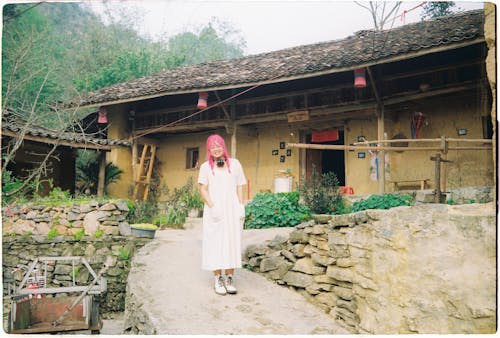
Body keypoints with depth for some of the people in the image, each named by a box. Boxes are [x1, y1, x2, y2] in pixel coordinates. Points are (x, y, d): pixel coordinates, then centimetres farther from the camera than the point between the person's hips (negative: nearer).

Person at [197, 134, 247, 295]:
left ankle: (229, 278, 10)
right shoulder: (206, 167, 6)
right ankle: (218, 279, 8)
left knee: (232, 242, 3)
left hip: (232, 209, 2)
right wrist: (212, 207, -12)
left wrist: (241, 207, 0)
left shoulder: (235, 164, 10)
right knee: (215, 243, -1)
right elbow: (203, 189, 0)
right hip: (214, 210, -1)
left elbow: (240, 187, 10)